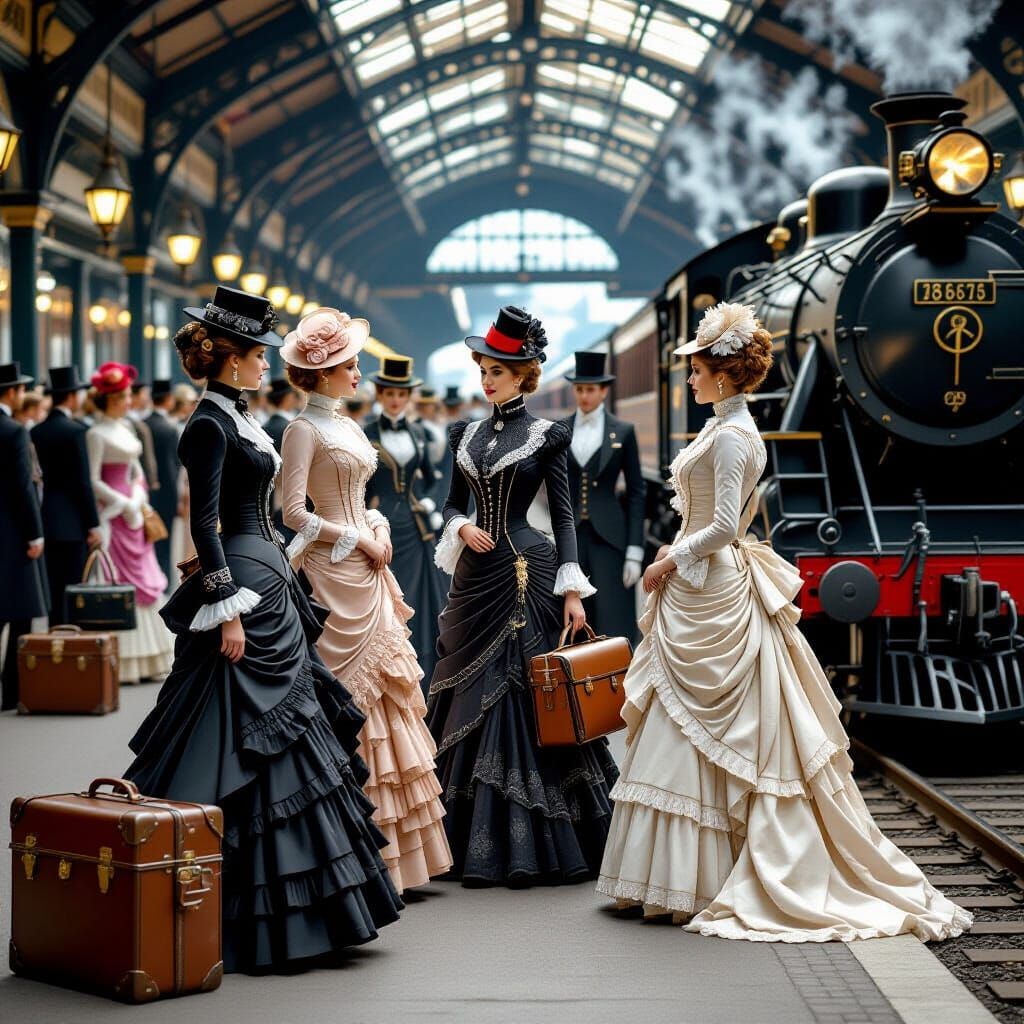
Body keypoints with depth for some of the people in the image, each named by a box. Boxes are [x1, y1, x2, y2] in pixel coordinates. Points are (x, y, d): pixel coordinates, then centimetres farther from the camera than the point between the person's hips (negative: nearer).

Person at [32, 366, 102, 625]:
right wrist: (93, 524, -10)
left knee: (54, 587, 10)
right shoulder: (75, 430, -12)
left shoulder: (37, 432, 8)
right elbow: (83, 482, -14)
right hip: (72, 523, -7)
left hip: (47, 519, 7)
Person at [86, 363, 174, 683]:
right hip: (113, 514, -8)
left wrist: (141, 501, 4)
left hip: (133, 511, 8)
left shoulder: (125, 428, 13)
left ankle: (144, 658, 16)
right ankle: (122, 660, -3)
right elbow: (93, 481, -16)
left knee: (142, 580, 10)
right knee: (119, 582, -7)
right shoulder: (97, 434, -11)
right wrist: (125, 504, -15)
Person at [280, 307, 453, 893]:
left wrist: (380, 528, 3)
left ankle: (395, 849, 16)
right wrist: (359, 540, -12)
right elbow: (295, 513, -15)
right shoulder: (305, 429, -8)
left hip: (368, 574, 9)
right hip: (334, 572, -9)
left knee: (383, 694, 9)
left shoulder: (348, 426, 17)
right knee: (348, 697, -8)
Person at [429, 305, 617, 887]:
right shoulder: (468, 433, 12)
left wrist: (572, 590, -11)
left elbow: (564, 514, -4)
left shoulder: (546, 436, -2)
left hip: (527, 573, -5)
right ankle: (476, 841, 14)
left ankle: (529, 846, 2)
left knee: (524, 694, -5)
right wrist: (462, 528, -6)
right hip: (476, 575, 5)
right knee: (472, 698, 6)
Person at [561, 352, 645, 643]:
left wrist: (635, 552, -6)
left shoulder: (623, 432, 2)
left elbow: (636, 491, 1)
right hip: (569, 537, 2)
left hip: (608, 538, -2)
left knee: (612, 623, -7)